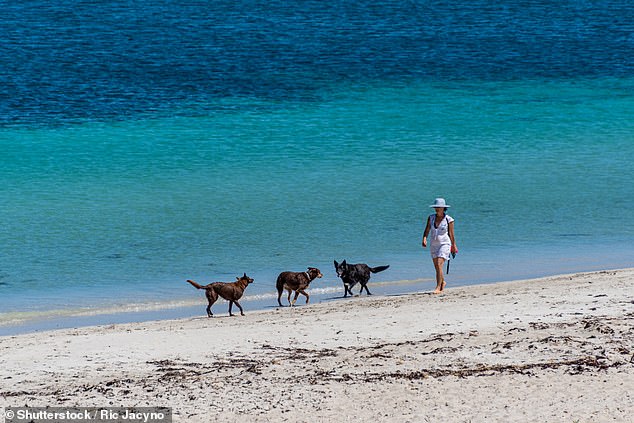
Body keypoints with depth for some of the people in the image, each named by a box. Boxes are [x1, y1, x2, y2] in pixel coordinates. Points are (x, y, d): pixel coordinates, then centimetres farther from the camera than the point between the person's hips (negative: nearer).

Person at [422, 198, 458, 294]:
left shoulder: (448, 219, -7)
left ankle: (438, 287, -18)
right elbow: (427, 230, 2)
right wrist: (424, 238, -17)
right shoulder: (431, 218, 2)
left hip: (444, 244, -5)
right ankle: (442, 282, 37)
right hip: (433, 245, 5)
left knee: (439, 265, -18)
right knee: (436, 267, 13)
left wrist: (454, 246, 8)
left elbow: (451, 234, 1)